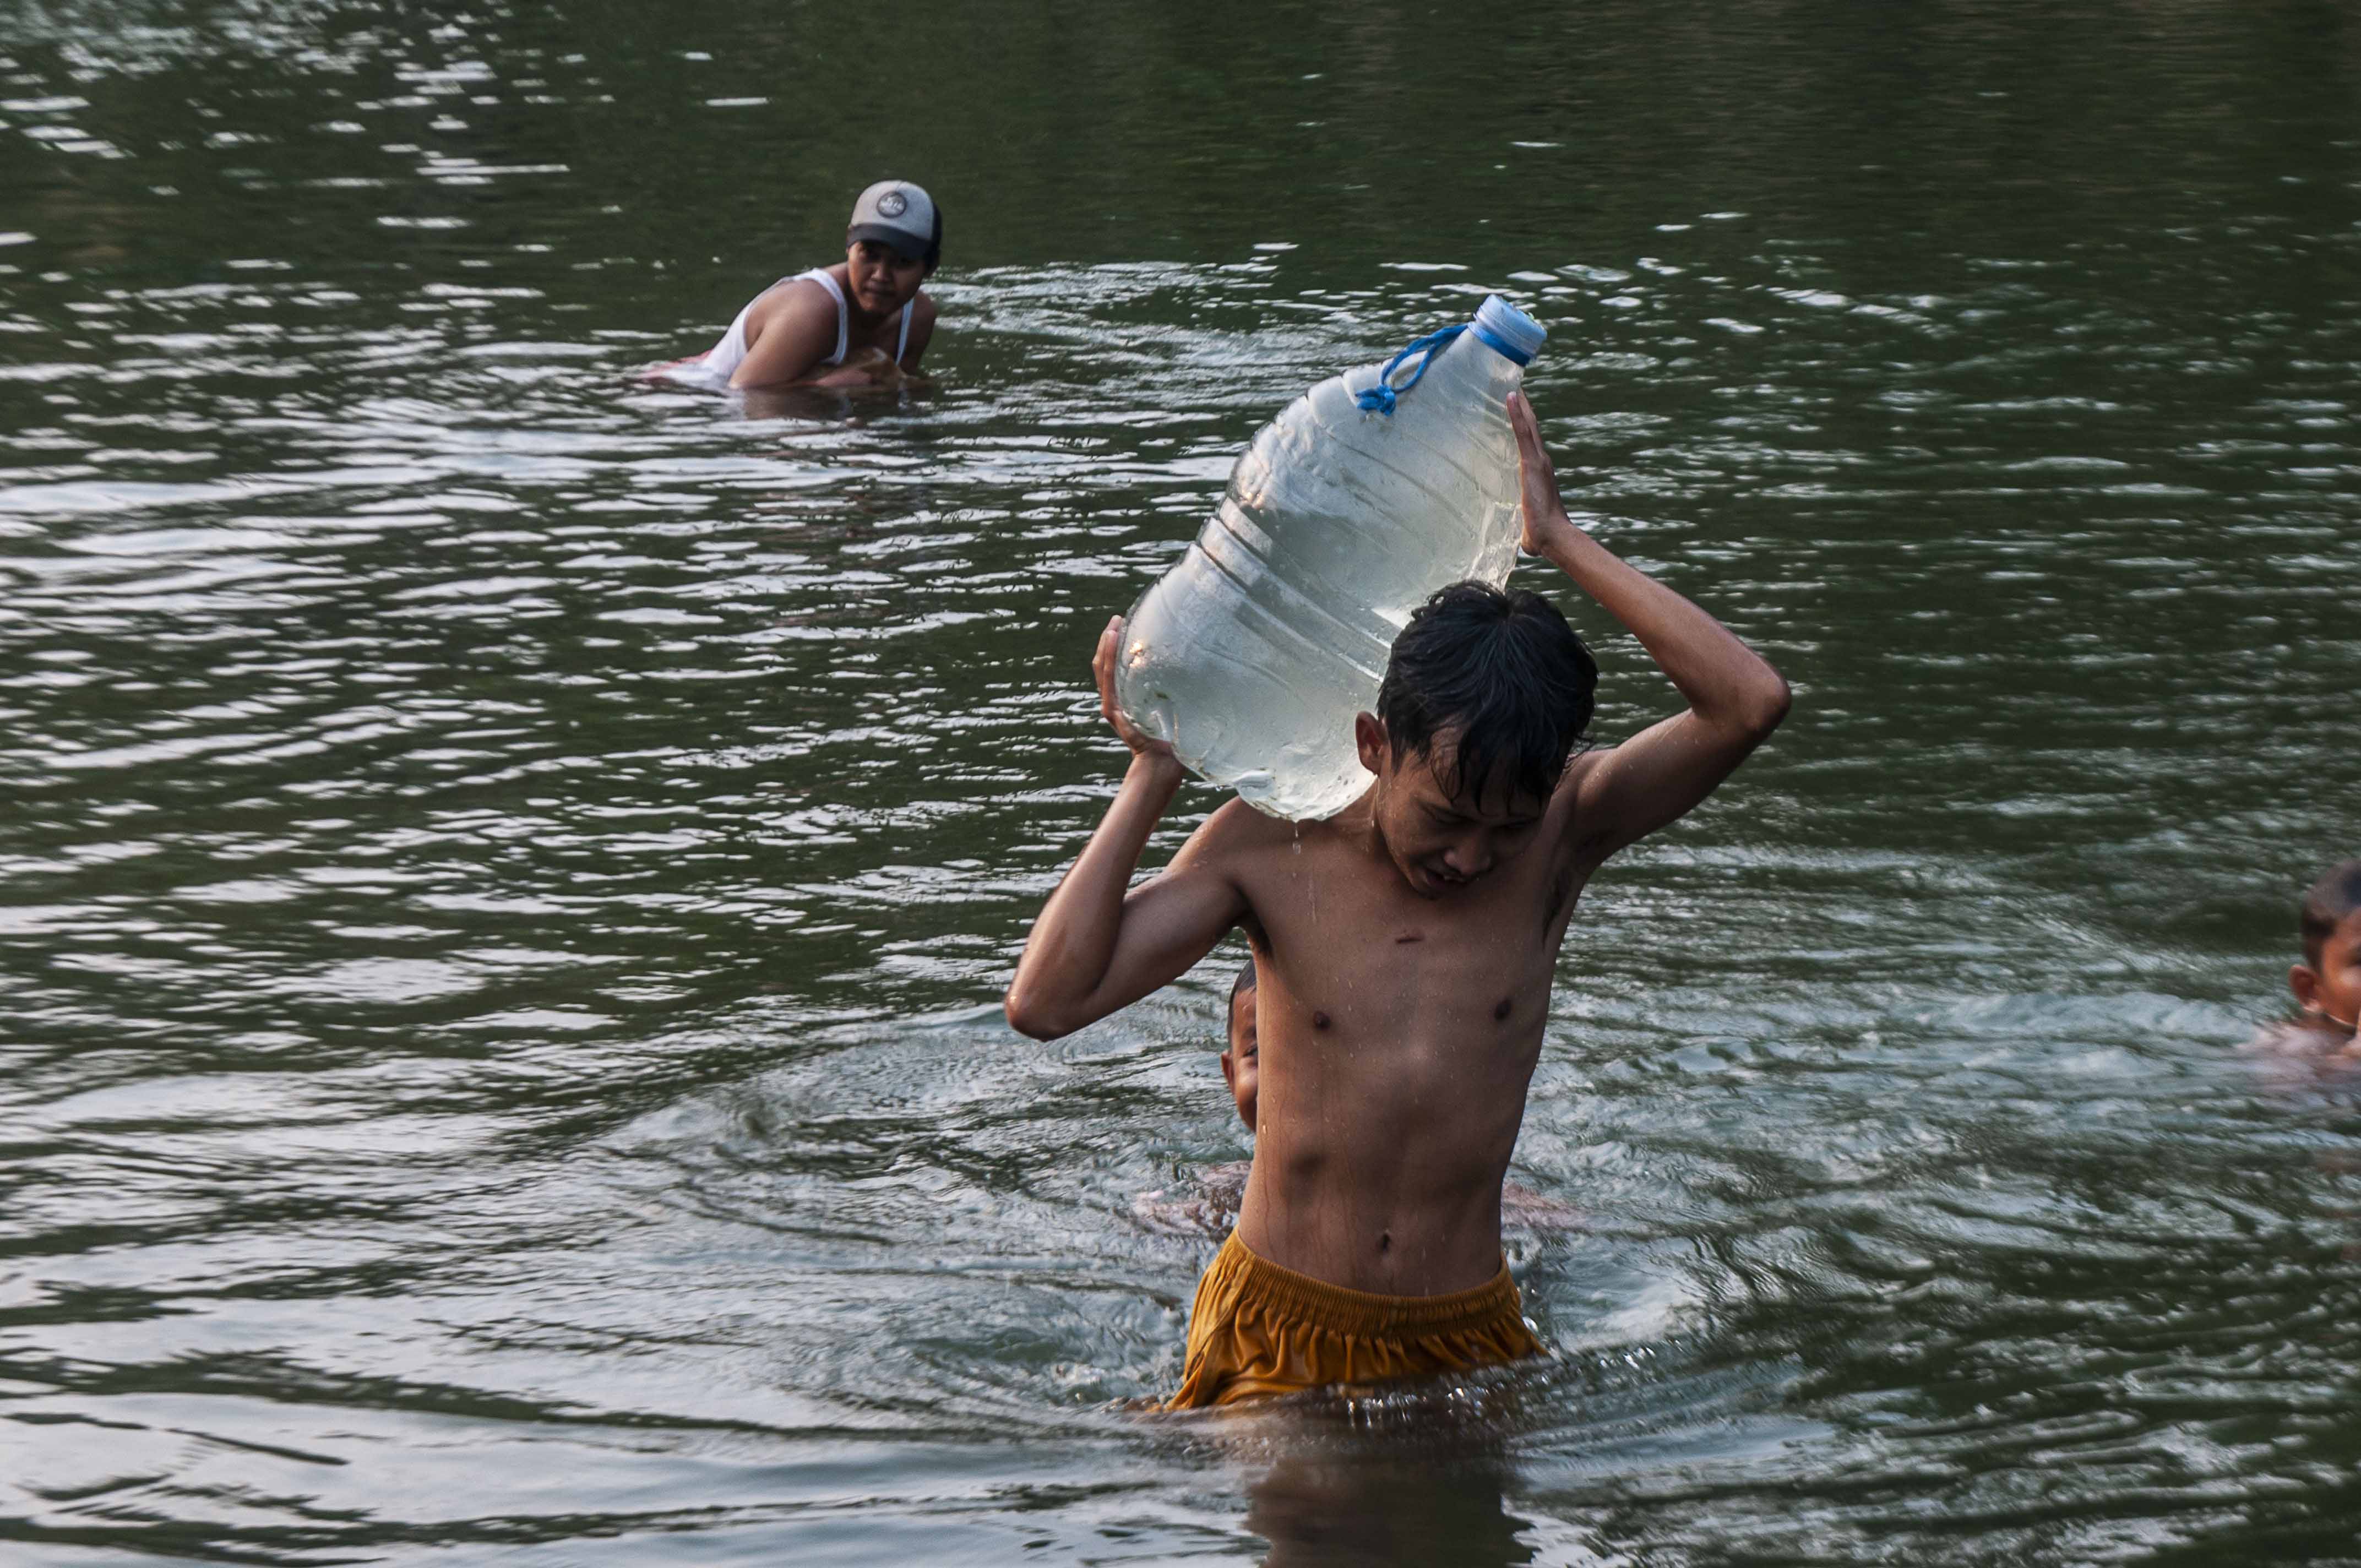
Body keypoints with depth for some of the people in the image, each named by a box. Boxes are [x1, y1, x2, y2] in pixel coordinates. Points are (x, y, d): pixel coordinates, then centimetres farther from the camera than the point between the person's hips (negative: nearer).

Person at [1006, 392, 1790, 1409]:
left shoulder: (1560, 836, -5)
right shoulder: (1270, 847, -6)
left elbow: (1751, 703, -20)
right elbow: (1045, 1002, -13)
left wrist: (1560, 543, -16)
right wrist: (1152, 777, -11)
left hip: (1468, 1339, 1)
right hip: (1281, 1326, -1)